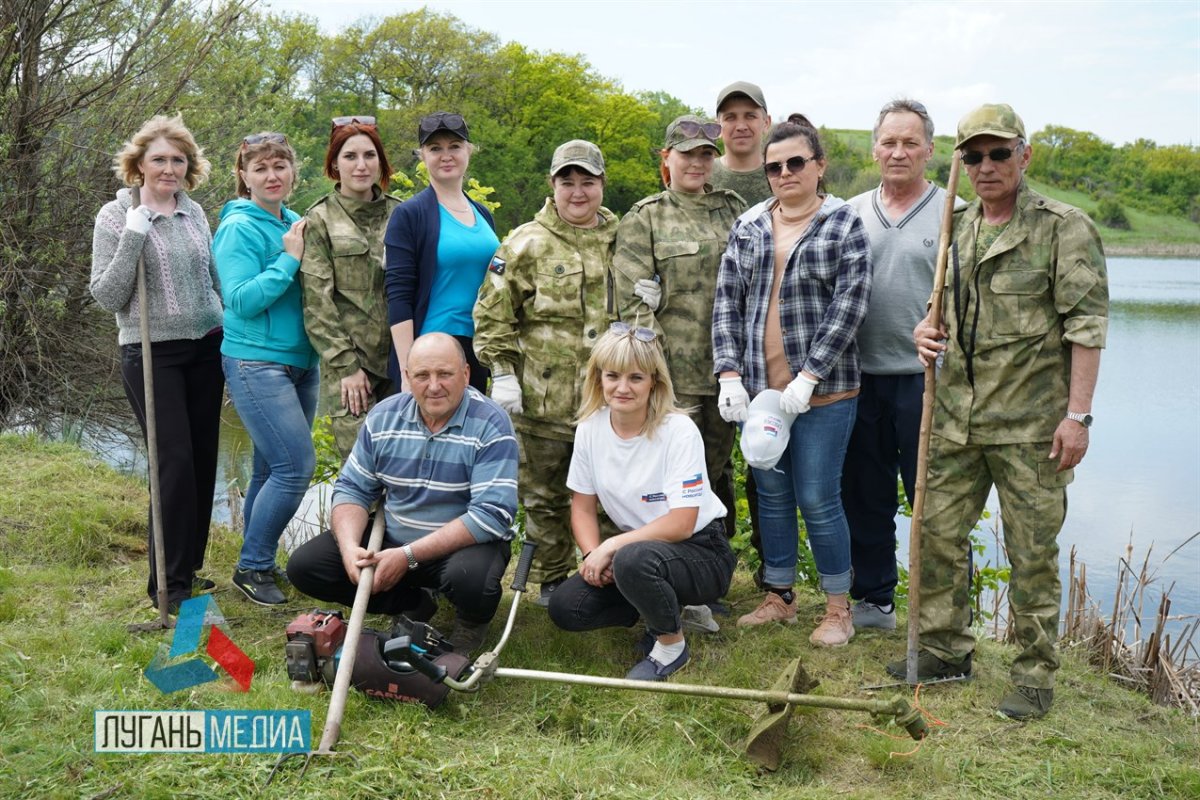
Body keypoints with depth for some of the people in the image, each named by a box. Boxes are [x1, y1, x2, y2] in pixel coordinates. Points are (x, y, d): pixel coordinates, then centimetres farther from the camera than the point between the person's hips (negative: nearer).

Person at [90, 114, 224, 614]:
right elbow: (107, 297, -10)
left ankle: (190, 567, 21)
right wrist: (132, 238, -20)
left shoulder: (195, 212, 7)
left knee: (203, 459, 6)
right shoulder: (116, 216, -6)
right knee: (175, 461, -9)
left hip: (206, 349, 5)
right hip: (152, 355, -5)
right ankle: (169, 583, 2)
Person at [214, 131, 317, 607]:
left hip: (300, 362, 7)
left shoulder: (296, 224, 11)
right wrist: (289, 258, -18)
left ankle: (260, 563, 22)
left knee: (272, 469, 11)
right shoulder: (239, 228, -10)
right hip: (256, 363, -7)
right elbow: (241, 300, -18)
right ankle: (252, 568, 2)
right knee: (297, 465, -12)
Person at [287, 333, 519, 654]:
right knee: (304, 565, -8)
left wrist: (408, 556, -27)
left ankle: (473, 620, 0)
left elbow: (491, 514, -24)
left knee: (469, 577, -39)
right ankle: (413, 603, 9)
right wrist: (350, 547, -18)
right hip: (391, 539, 5)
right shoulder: (383, 417, -1)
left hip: (466, 543, -5)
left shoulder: (491, 425, -17)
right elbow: (352, 489, 4)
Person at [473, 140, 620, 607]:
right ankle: (551, 581, 23)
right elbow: (493, 315, -3)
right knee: (544, 495, 8)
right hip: (544, 398, -2)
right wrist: (501, 373, -10)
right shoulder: (526, 244, -1)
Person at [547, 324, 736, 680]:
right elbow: (583, 507, 4)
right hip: (635, 544, 6)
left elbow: (681, 524, -23)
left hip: (702, 552, -6)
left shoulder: (679, 431, -20)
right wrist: (592, 554, -15)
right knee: (564, 607, -14)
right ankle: (667, 609, 9)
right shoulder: (590, 429, -5)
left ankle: (672, 643, -7)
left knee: (632, 560, -37)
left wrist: (610, 547, -24)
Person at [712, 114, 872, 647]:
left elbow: (848, 307, -11)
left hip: (822, 393, -4)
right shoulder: (747, 228, 9)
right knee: (771, 495, 13)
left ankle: (838, 609, 15)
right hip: (756, 389, 4)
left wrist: (808, 378, -17)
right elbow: (727, 302, 7)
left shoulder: (844, 227, -3)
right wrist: (729, 374, -4)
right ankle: (779, 597, 28)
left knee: (818, 500, -1)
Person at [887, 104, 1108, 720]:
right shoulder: (956, 228, 13)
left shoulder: (1064, 227, -5)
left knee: (1031, 551, 2)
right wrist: (926, 329, 1)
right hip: (957, 416, 6)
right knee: (938, 532, 10)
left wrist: (1077, 414, -16)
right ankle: (946, 649, 27)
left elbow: (1086, 325, -10)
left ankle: (1035, 675, 16)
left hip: (1030, 423, -6)